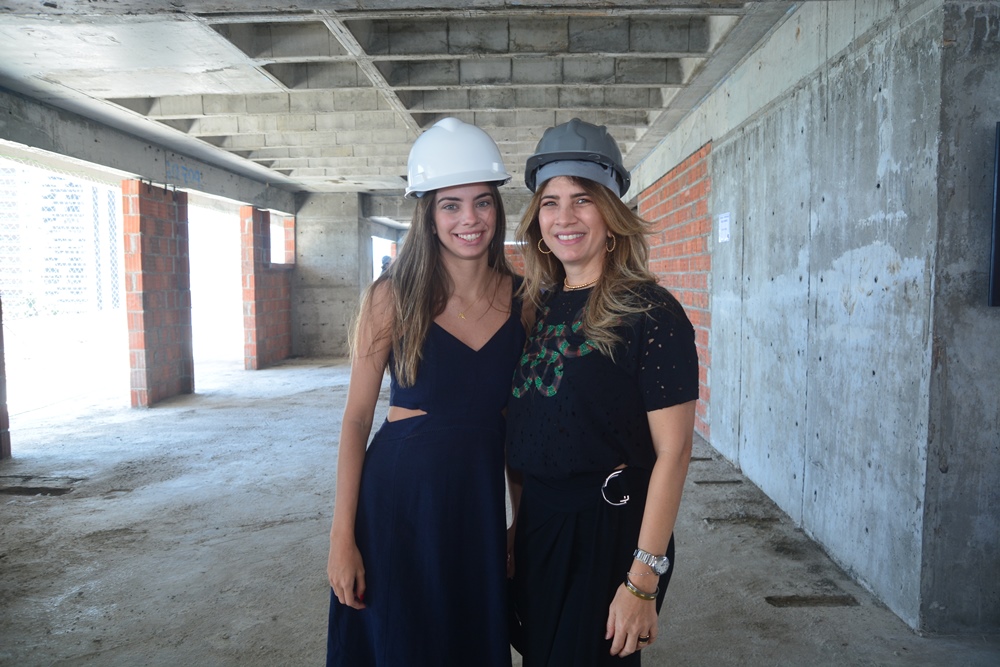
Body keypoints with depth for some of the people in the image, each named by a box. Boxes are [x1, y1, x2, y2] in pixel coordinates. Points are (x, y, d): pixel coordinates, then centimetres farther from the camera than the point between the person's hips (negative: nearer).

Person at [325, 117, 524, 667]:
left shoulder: (521, 298, -1)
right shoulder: (393, 297, -9)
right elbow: (356, 417, -6)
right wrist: (342, 537, -8)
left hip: (481, 503, 3)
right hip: (397, 502, -2)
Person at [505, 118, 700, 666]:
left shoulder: (650, 313, -14)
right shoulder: (537, 307, 5)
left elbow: (672, 453, -17)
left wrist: (642, 580, -19)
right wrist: (521, 523, 10)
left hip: (610, 531, -6)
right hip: (537, 525, 6)